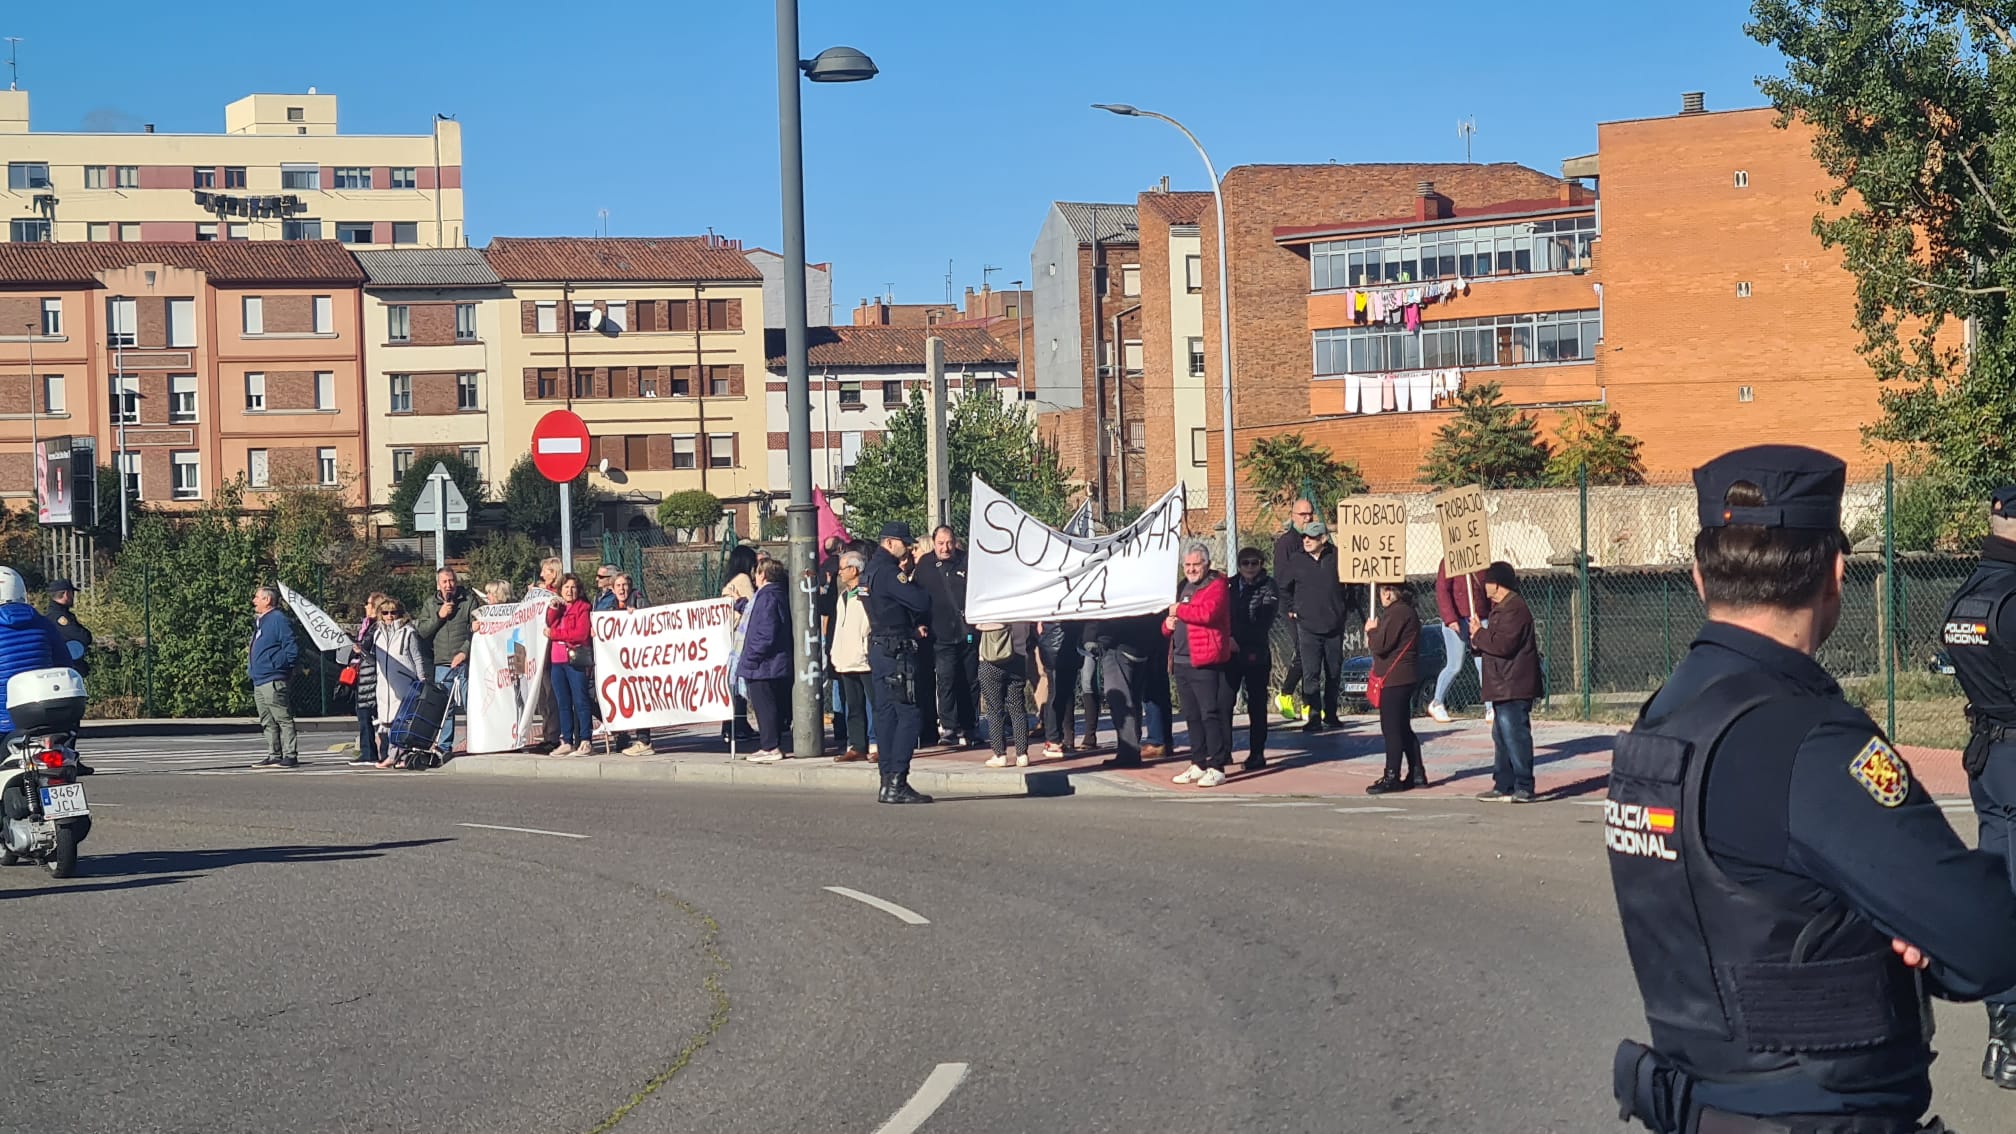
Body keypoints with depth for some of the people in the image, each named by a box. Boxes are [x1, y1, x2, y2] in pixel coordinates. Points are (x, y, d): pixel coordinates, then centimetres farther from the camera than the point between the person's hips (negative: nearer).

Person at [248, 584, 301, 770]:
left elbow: (292, 650, -15)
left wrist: (276, 664, -12)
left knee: (283, 719, -8)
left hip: (273, 682, -10)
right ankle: (274, 756, 17)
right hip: (259, 682, 10)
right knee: (267, 722, 12)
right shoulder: (259, 622, 20)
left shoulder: (278, 620, -10)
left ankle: (290, 756, -8)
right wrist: (251, 667, 18)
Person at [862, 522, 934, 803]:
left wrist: (915, 624, 3)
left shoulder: (872, 571, 18)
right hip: (895, 651, -10)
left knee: (886, 714, 10)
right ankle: (896, 783, -13)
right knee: (909, 715, -10)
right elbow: (921, 602, -17)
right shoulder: (887, 572, -15)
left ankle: (889, 783, 12)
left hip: (880, 649, 10)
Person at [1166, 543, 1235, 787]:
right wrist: (1168, 623, 4)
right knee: (1192, 716, 13)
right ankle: (1198, 764, 20)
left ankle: (1216, 767, -9)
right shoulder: (1183, 588, 21)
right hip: (1181, 662, 9)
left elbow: (1207, 612, -23)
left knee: (1211, 714, -9)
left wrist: (1179, 610, -9)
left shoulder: (1216, 586, -5)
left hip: (1205, 663, -9)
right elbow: (1170, 624, 29)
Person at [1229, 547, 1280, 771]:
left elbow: (1263, 622, -7)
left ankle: (1257, 753, 6)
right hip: (1229, 652, 4)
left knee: (1256, 704, 1)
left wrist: (1239, 640, -13)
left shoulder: (1268, 588, 0)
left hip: (1256, 654, -3)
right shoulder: (1230, 585, 11)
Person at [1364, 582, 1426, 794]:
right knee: (1403, 729, 15)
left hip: (1394, 679, -10)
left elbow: (1381, 645, -21)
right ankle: (1417, 773, 18)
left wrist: (1371, 631, -4)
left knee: (1391, 729, -7)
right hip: (1404, 679, 10)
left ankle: (1392, 777, -5)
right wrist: (1375, 633, 7)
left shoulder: (1396, 613, -17)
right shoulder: (1406, 611, 16)